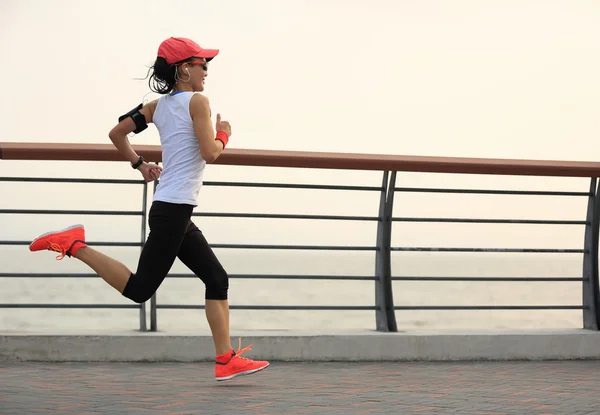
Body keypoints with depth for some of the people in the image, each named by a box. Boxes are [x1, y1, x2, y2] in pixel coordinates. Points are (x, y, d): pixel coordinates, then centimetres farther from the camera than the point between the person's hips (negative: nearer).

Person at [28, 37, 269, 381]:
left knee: (217, 279, 10)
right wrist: (224, 135, 3)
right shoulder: (198, 101, -9)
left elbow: (117, 133, 15)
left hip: (175, 213, 10)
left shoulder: (158, 106, 13)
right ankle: (75, 246, -6)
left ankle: (226, 360, 9)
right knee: (140, 289, -6)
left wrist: (140, 164, 23)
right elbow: (210, 153, -16)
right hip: (173, 210, -10)